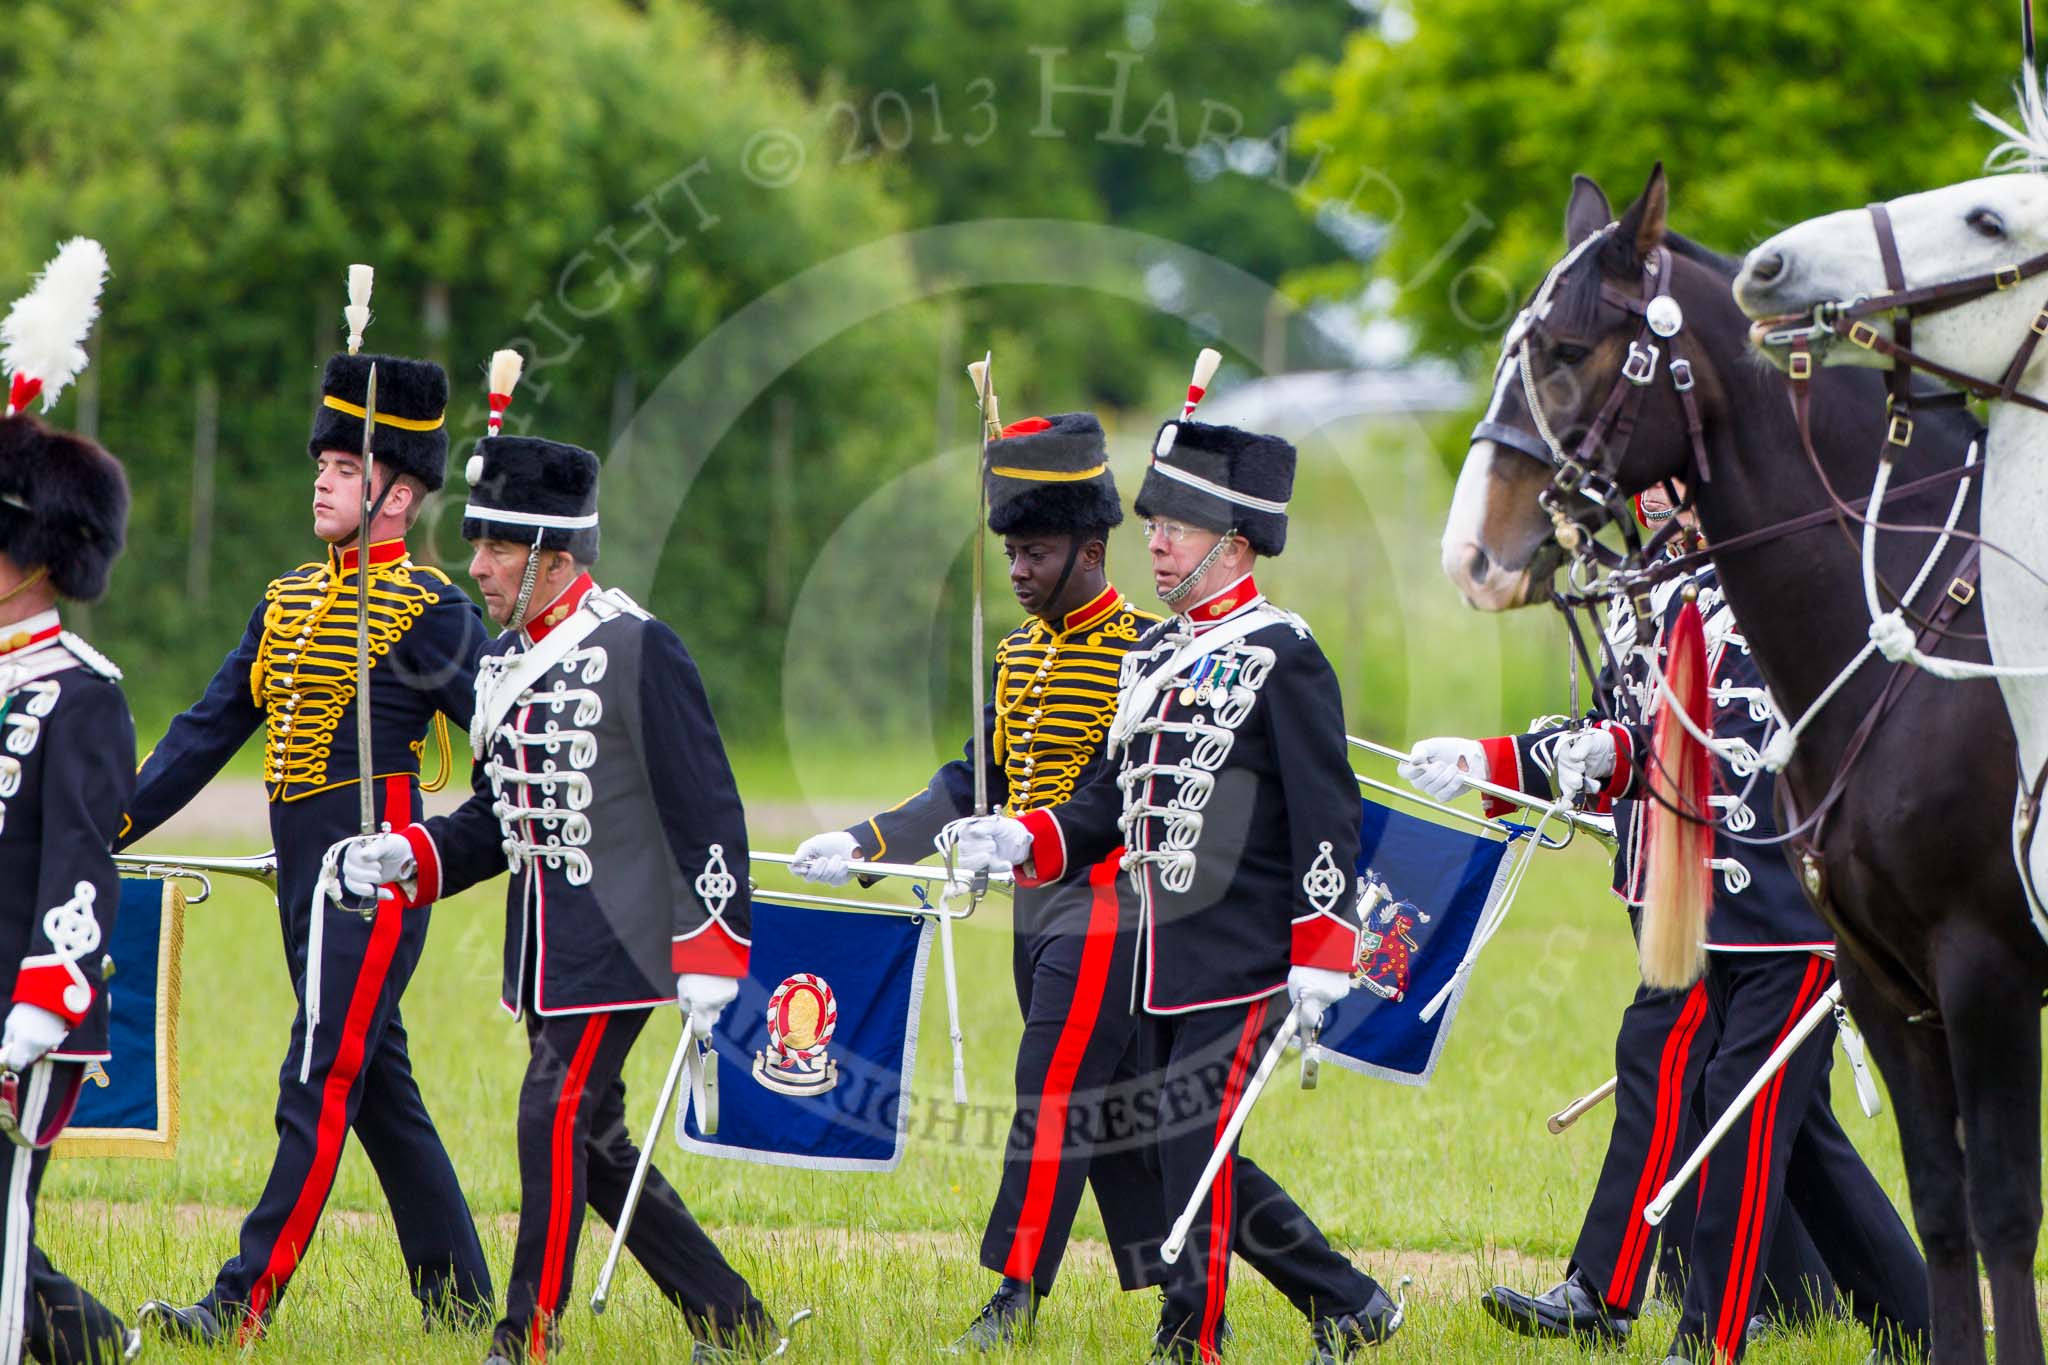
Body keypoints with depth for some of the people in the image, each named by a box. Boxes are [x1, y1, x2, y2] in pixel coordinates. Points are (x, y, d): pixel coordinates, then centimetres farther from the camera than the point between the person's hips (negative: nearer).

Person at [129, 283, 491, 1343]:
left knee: (321, 1085, -10)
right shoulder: (289, 600, 14)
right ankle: (461, 1301, 20)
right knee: (381, 1089, 12)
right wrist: (110, 831, 9)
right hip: (306, 875, 8)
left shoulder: (427, 611, -7)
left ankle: (246, 1301, -13)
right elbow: (207, 730, 13)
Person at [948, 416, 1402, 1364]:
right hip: (1164, 963, 8)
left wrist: (1318, 967, -16)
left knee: (1196, 1149, -10)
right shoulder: (1153, 656, 16)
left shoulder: (1283, 657, -8)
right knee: (1194, 1158, 11)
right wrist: (1020, 841, 1)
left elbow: (1327, 818, -11)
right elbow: (1118, 797, 18)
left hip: (1243, 964, -8)